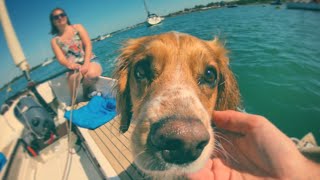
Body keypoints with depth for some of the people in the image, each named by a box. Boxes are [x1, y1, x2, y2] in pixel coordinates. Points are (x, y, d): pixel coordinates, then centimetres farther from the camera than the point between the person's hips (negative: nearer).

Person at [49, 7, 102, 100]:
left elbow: (88, 45, -3)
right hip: (74, 67, 1)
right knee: (73, 77, -35)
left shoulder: (77, 27, 10)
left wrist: (86, 64, -18)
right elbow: (61, 58, 0)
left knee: (92, 73, -35)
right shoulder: (55, 40, 12)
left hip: (90, 61, 0)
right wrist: (70, 64, -27)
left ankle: (86, 92, -3)